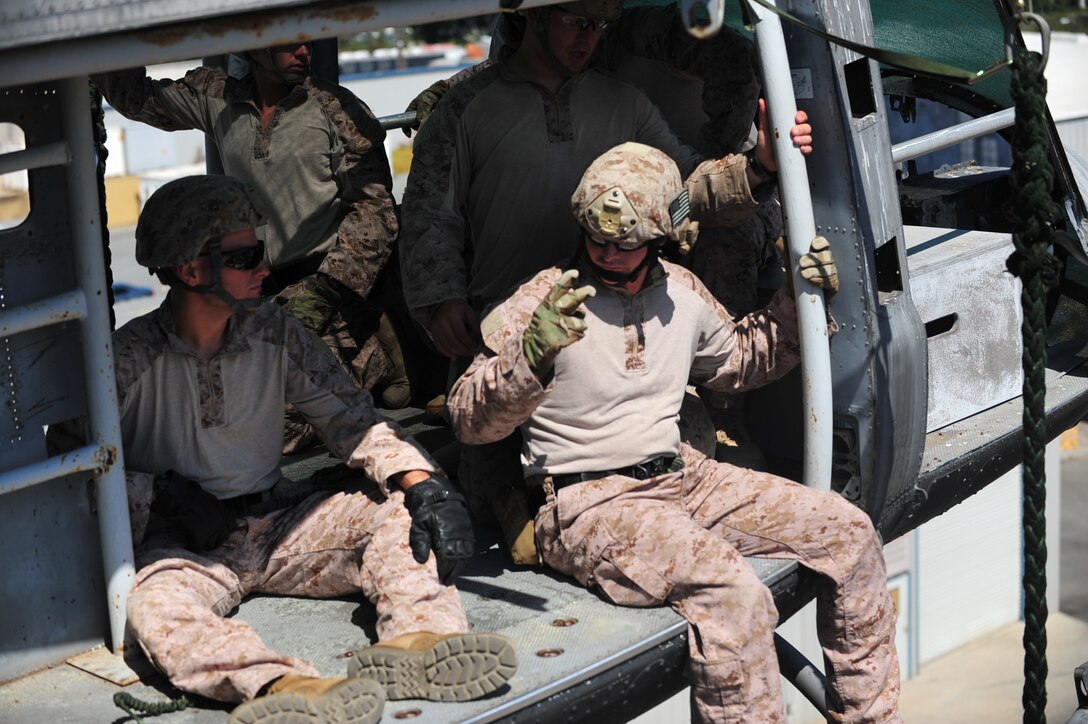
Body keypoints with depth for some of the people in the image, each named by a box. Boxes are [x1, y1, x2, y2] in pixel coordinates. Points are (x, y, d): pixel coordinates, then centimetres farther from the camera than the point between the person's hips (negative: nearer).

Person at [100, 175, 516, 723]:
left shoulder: (275, 334, 4)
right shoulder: (131, 358, -7)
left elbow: (353, 421, 0)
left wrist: (425, 485, -16)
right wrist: (164, 495, -18)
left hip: (275, 528, 4)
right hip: (181, 546, -4)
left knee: (401, 509, -17)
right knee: (154, 603, -37)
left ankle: (420, 641, -45)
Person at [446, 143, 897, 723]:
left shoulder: (681, 293, 10)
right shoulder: (546, 301, -9)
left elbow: (740, 359, 30)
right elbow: (469, 420, -18)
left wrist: (796, 301, 13)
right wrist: (532, 354, -36)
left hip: (684, 478, 7)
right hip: (589, 499, -7)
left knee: (849, 532, 2)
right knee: (732, 593, -33)